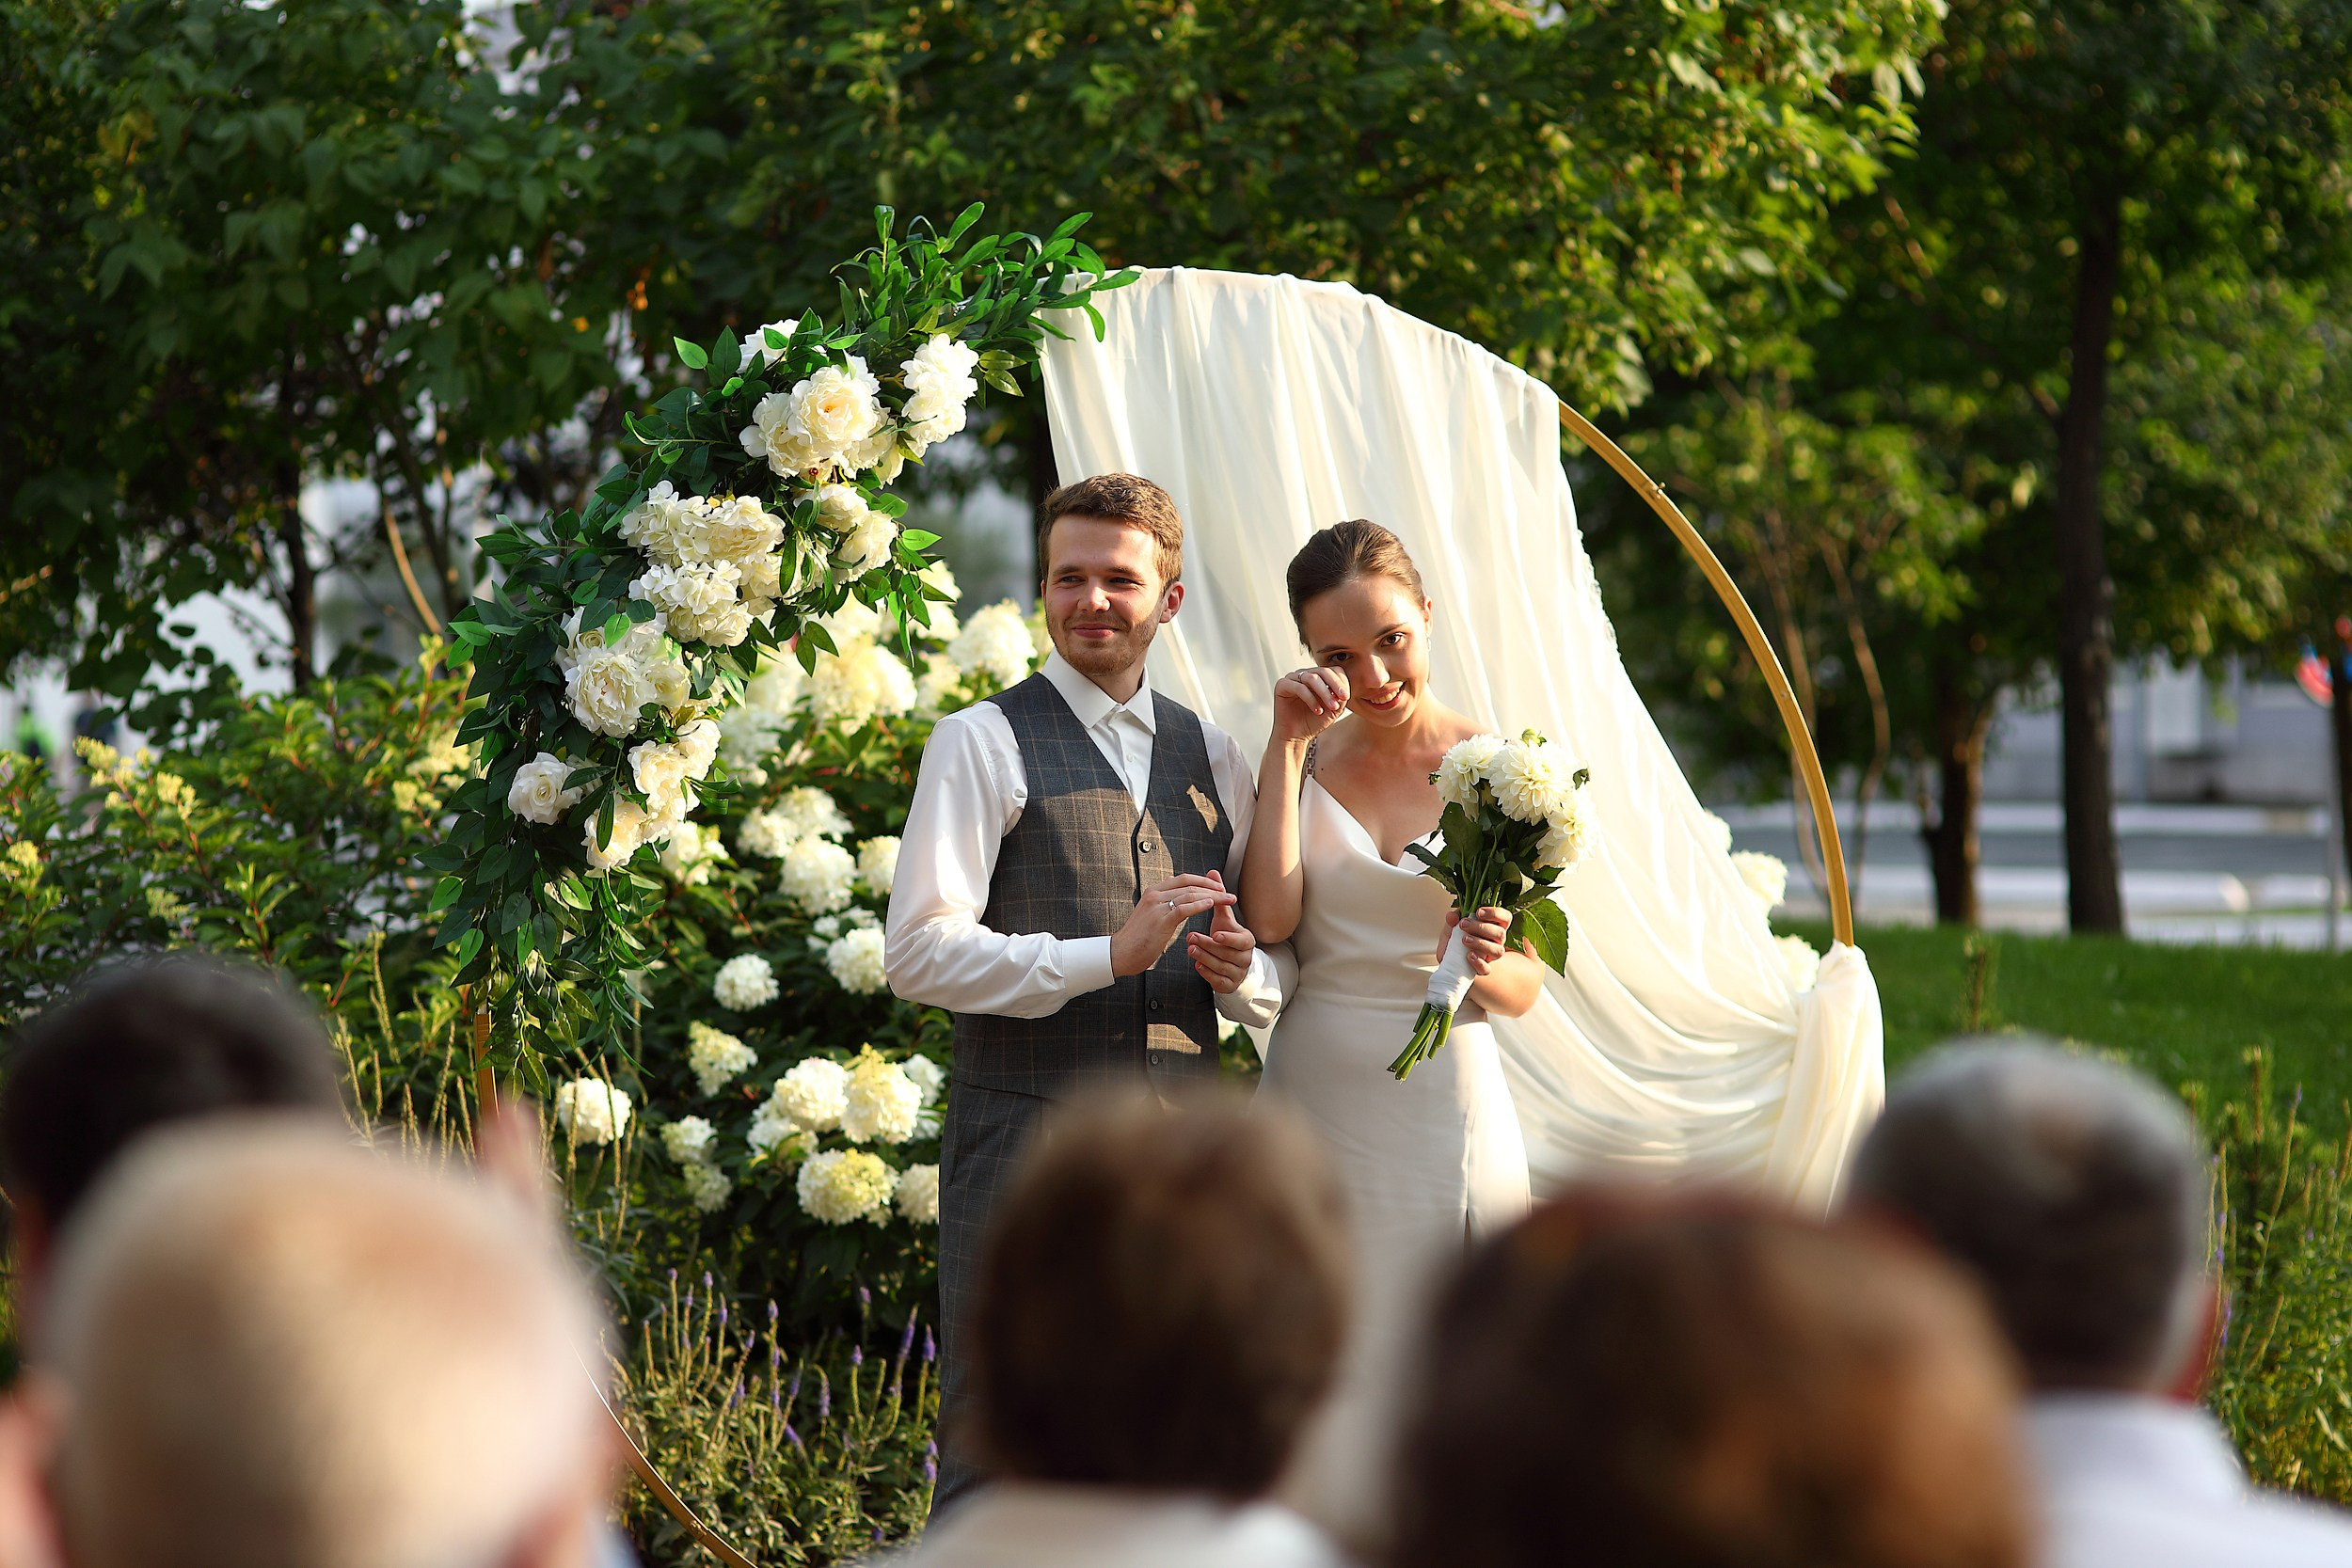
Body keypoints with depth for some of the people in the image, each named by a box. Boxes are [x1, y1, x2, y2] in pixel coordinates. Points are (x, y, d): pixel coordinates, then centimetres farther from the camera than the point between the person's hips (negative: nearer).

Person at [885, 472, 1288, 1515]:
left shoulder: (1212, 757, 16)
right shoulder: (984, 743, 0)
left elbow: (1278, 972, 20)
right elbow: (918, 951, -10)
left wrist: (1242, 972, -4)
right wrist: (1107, 955, -18)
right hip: (1025, 1142, -5)